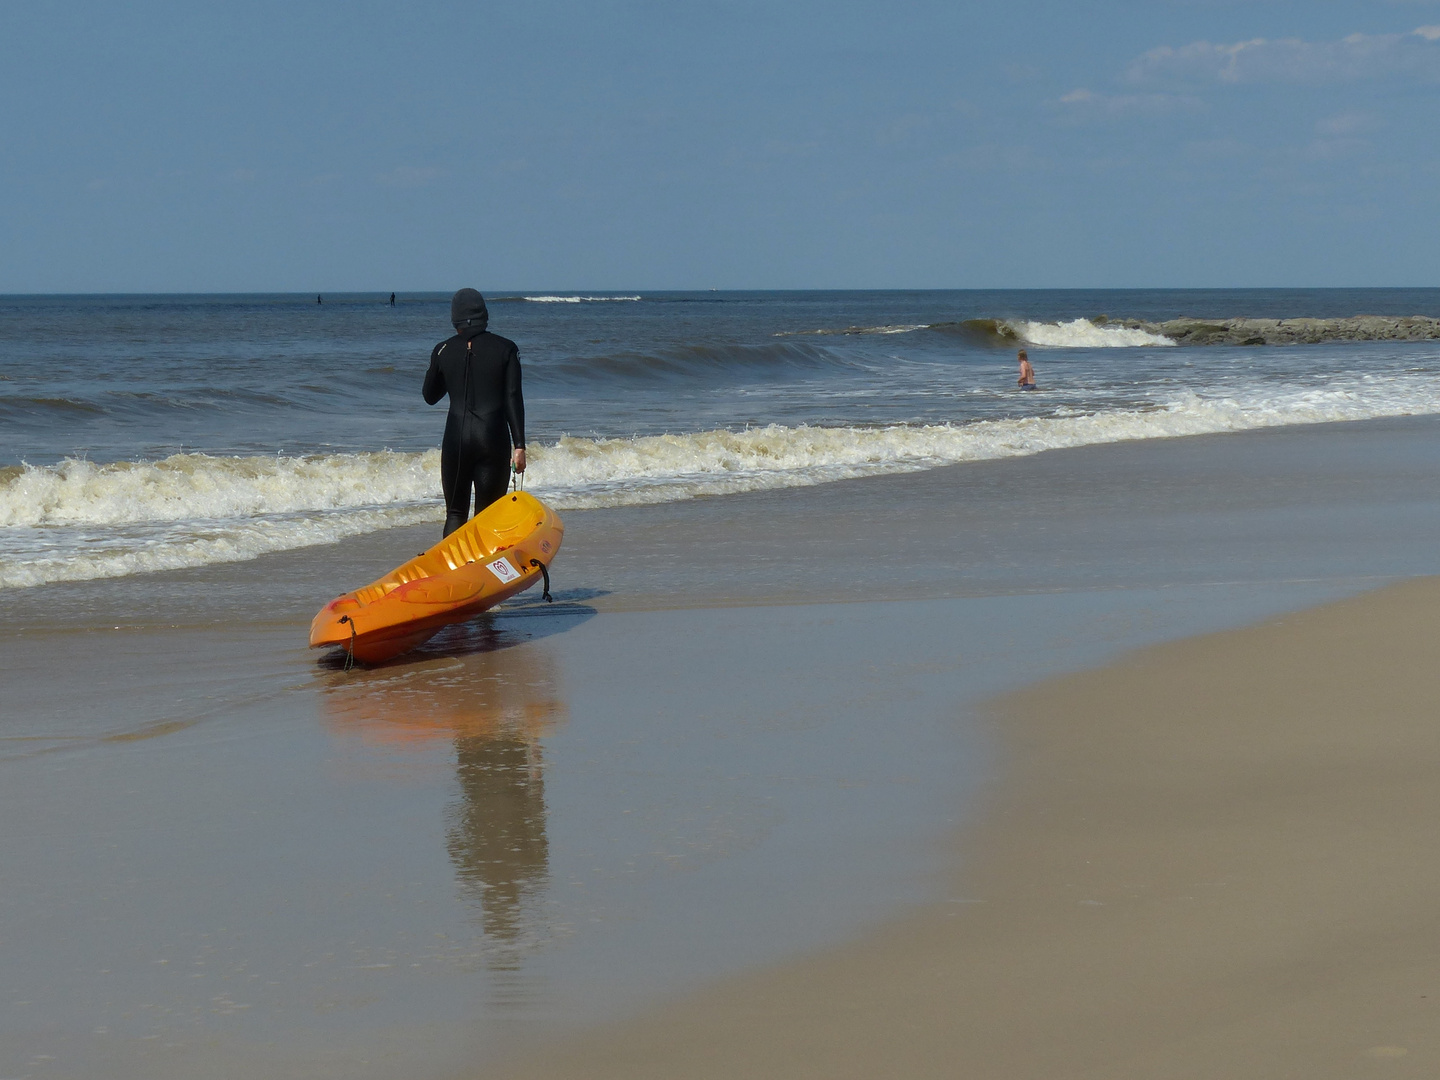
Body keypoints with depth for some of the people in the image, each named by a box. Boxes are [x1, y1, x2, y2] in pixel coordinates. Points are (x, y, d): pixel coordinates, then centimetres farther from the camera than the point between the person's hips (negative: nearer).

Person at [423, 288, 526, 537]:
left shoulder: (443, 350, 3)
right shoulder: (505, 348, 0)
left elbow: (430, 397, 15)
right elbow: (513, 399, -5)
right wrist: (519, 445, -4)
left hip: (456, 440, 1)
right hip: (494, 439, -1)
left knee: (455, 514, 12)